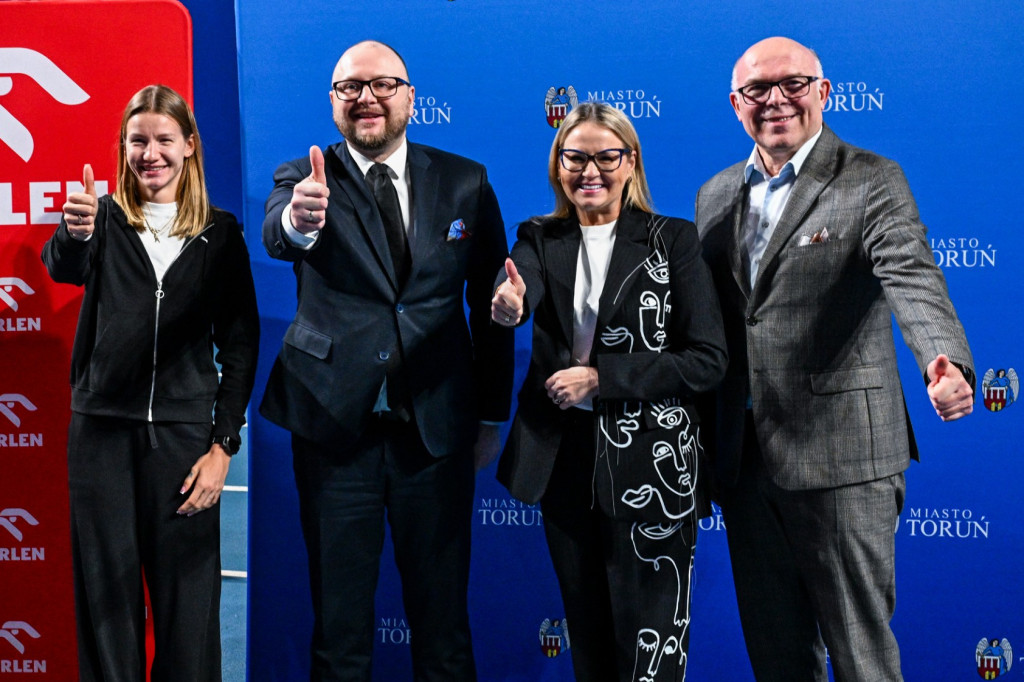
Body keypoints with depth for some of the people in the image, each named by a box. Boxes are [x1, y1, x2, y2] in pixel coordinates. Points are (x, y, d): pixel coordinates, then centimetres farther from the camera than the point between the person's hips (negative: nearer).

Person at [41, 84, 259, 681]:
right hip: (103, 428, 0)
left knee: (187, 593, 3)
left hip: (185, 430, 0)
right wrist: (75, 233, -43)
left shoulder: (220, 233, 6)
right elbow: (63, 267, -19)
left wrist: (224, 444, -4)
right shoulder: (106, 220, 5)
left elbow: (241, 343, 4)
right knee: (106, 584, 5)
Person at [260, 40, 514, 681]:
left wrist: (492, 416, 6)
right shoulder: (305, 179, -1)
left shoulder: (466, 183, 3)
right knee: (340, 614, 10)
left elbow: (491, 303, 7)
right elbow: (276, 237, -24)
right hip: (336, 427, -1)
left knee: (443, 613, 11)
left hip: (437, 429, 1)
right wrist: (297, 220, -48)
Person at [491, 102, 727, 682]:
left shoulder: (673, 241, -3)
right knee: (586, 632, 17)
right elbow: (518, 288, -18)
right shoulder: (541, 240, 5)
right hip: (564, 459, 4)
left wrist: (600, 378, -17)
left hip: (651, 467, -3)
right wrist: (507, 306, -42)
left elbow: (708, 360, -9)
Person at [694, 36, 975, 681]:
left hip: (839, 457, -5)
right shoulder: (716, 195, 12)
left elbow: (915, 281, -22)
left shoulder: (872, 182, -5)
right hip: (744, 460, 6)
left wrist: (948, 365, -42)